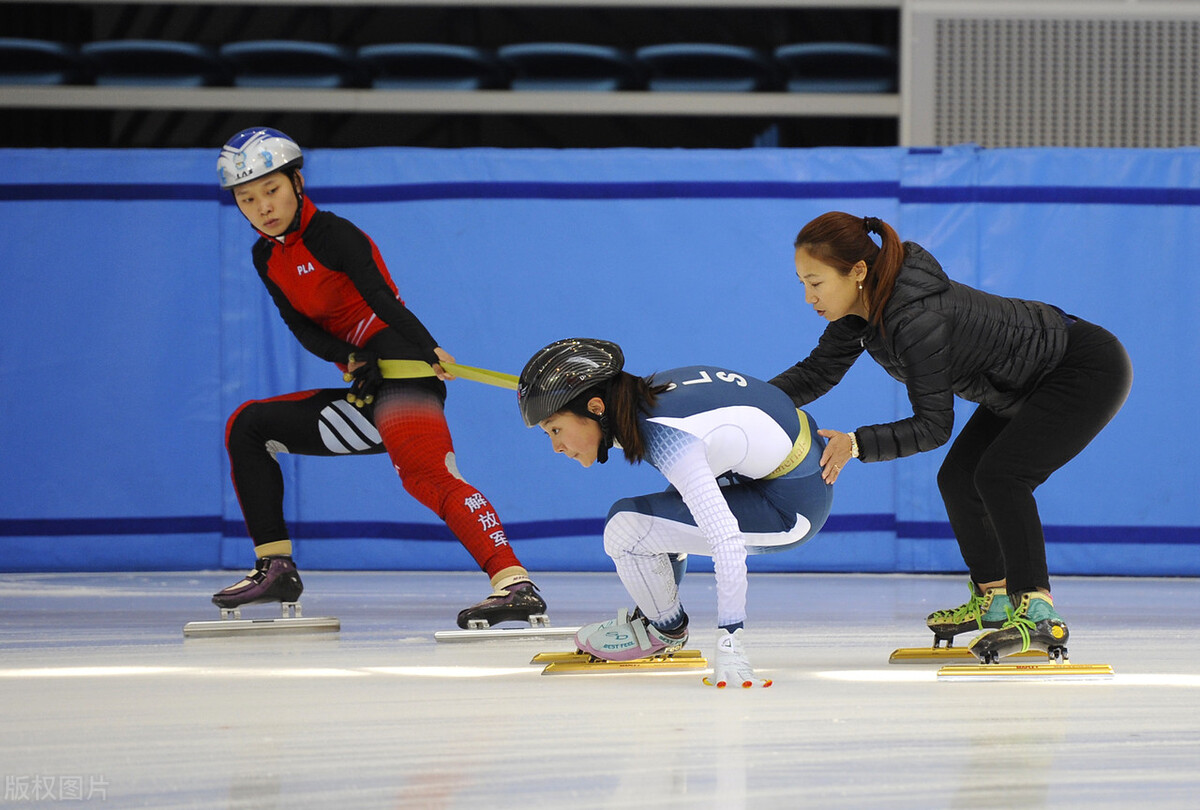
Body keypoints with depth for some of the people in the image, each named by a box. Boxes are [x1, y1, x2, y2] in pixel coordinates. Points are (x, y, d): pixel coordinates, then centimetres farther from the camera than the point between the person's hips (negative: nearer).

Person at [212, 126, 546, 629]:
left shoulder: (331, 234, -9)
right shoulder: (267, 257, 15)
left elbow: (382, 299, -22)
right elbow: (301, 325, 4)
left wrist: (429, 353, -35)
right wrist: (350, 359, -15)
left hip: (402, 372, -9)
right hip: (365, 391, 9)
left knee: (426, 474, -33)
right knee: (247, 427, 15)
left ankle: (515, 584, -49)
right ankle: (275, 568, 16)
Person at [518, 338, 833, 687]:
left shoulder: (665, 436, -27)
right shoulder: (643, 397, -2)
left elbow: (726, 541, -34)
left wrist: (730, 644, -38)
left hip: (793, 506, -9)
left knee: (626, 526, -14)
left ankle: (664, 631, 11)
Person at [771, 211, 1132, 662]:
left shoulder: (917, 318, -34)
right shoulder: (861, 307, -8)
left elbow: (933, 427, -26)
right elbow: (818, 372, 3)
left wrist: (857, 445, -29)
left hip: (1090, 370, -10)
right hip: (1026, 386, 10)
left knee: (999, 473, -23)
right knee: (957, 478, 10)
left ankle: (1037, 613, -23)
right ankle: (992, 599, 27)